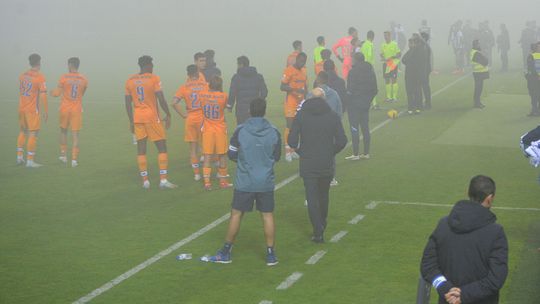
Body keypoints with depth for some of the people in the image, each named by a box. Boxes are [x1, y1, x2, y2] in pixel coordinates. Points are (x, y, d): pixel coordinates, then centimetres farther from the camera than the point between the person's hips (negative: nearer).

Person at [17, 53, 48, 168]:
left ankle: (19, 157, 20)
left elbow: (20, 92, 16)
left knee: (23, 132, 20)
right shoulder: (40, 77, -12)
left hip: (22, 108, 6)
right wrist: (46, 112, -9)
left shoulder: (22, 76, 7)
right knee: (33, 134, -1)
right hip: (33, 109, -6)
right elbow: (43, 95, -15)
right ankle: (30, 161, -1)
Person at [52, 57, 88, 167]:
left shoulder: (64, 77, -8)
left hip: (64, 108, -1)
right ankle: (74, 159, -2)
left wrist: (52, 92, 18)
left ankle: (63, 154, 20)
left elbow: (57, 93, -3)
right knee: (75, 134, 2)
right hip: (77, 110, 1)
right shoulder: (84, 79, 1)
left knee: (63, 131, 19)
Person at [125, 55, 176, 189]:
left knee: (141, 150, 8)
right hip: (152, 117, -4)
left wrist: (131, 121, 15)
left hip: (137, 118, 4)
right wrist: (168, 115, -1)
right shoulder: (154, 79, -8)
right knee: (162, 148, 3)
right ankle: (163, 180, -4)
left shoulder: (130, 81, 6)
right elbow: (161, 99, -12)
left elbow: (128, 103, 8)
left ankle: (145, 181, 8)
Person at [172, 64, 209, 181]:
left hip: (190, 119, 1)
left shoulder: (184, 87, -3)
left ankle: (196, 173, 11)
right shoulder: (205, 85, -5)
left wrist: (183, 115, -2)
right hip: (203, 118, -1)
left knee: (193, 147, 10)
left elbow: (174, 103, -11)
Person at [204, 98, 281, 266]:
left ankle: (226, 253, 15)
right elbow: (276, 157, 7)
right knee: (267, 215, 7)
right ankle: (271, 254, 11)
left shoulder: (240, 131, -9)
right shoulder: (274, 132, -4)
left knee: (236, 214, 7)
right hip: (266, 182, 1)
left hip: (244, 182, -1)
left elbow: (232, 155, -1)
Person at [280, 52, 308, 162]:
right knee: (289, 126, -7)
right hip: (291, 103, -7)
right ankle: (287, 151, -6)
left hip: (301, 103, 7)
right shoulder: (289, 71, -10)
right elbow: (282, 87, -15)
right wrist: (296, 89, -25)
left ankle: (293, 149, 14)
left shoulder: (304, 71, 13)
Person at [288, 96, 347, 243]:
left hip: (307, 164, -2)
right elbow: (342, 141, -5)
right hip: (327, 164, 2)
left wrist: (301, 152, 8)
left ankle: (318, 232, -2)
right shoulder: (333, 117, 0)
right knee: (323, 195, 21)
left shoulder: (301, 115, -2)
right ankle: (322, 224, 38)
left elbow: (292, 140, -7)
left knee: (311, 198, 3)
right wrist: (331, 153, 9)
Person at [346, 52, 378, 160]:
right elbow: (374, 89, 8)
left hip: (354, 103, -7)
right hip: (366, 104, 7)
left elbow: (350, 89, -17)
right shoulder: (370, 71, 6)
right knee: (365, 128, 12)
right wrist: (368, 99, 15)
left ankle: (355, 154, -2)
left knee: (354, 128, -2)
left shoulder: (353, 71, -15)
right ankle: (366, 153, 15)